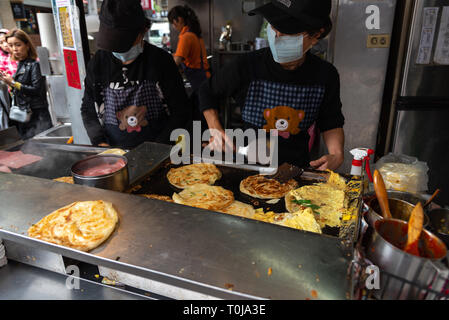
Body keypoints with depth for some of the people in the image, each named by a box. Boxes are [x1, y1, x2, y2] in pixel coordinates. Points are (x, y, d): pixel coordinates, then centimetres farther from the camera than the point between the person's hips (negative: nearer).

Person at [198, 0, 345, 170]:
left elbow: (331, 123, 9)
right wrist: (215, 130, -7)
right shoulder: (247, 65, -12)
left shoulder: (326, 75, -5)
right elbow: (207, 91, 6)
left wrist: (337, 154, -11)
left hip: (298, 167, 1)